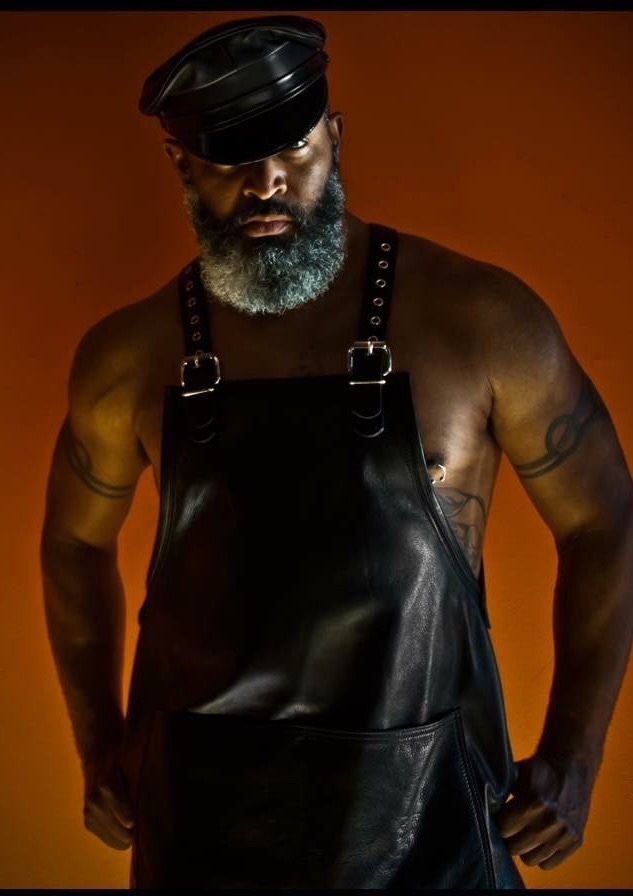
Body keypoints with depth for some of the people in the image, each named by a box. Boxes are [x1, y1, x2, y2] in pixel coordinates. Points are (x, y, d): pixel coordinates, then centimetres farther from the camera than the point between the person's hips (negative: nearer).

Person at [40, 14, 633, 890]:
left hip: (424, 802, -1)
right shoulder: (128, 357, -5)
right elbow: (77, 544, 10)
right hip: (201, 801, 2)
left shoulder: (481, 318, -12)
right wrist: (100, 747, 11)